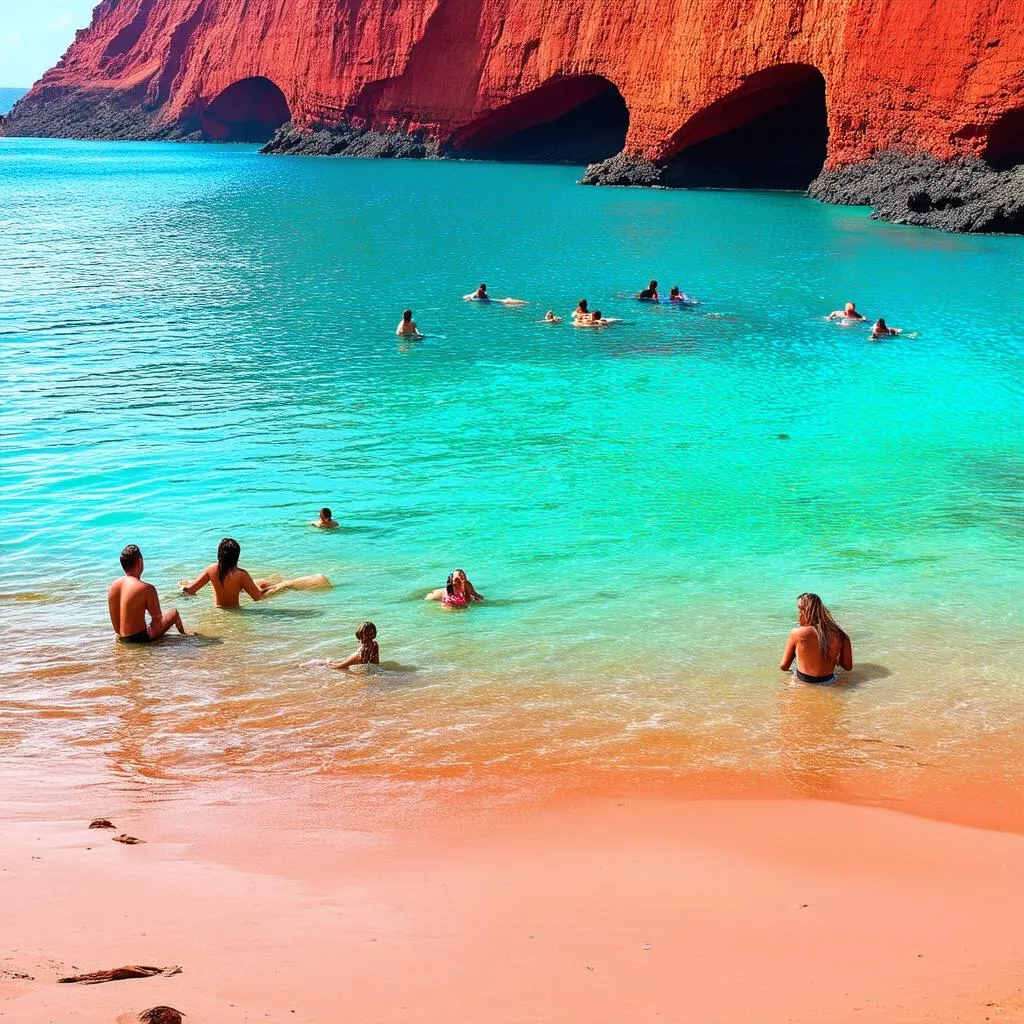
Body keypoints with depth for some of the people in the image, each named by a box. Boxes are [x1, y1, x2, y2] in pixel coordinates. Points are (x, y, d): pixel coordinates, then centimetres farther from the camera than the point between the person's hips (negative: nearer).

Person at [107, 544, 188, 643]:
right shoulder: (147, 589, -20)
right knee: (173, 612, 17)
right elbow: (158, 618, -12)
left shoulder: (113, 586, -1)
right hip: (140, 638, -6)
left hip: (121, 639, 6)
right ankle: (184, 634, 46)